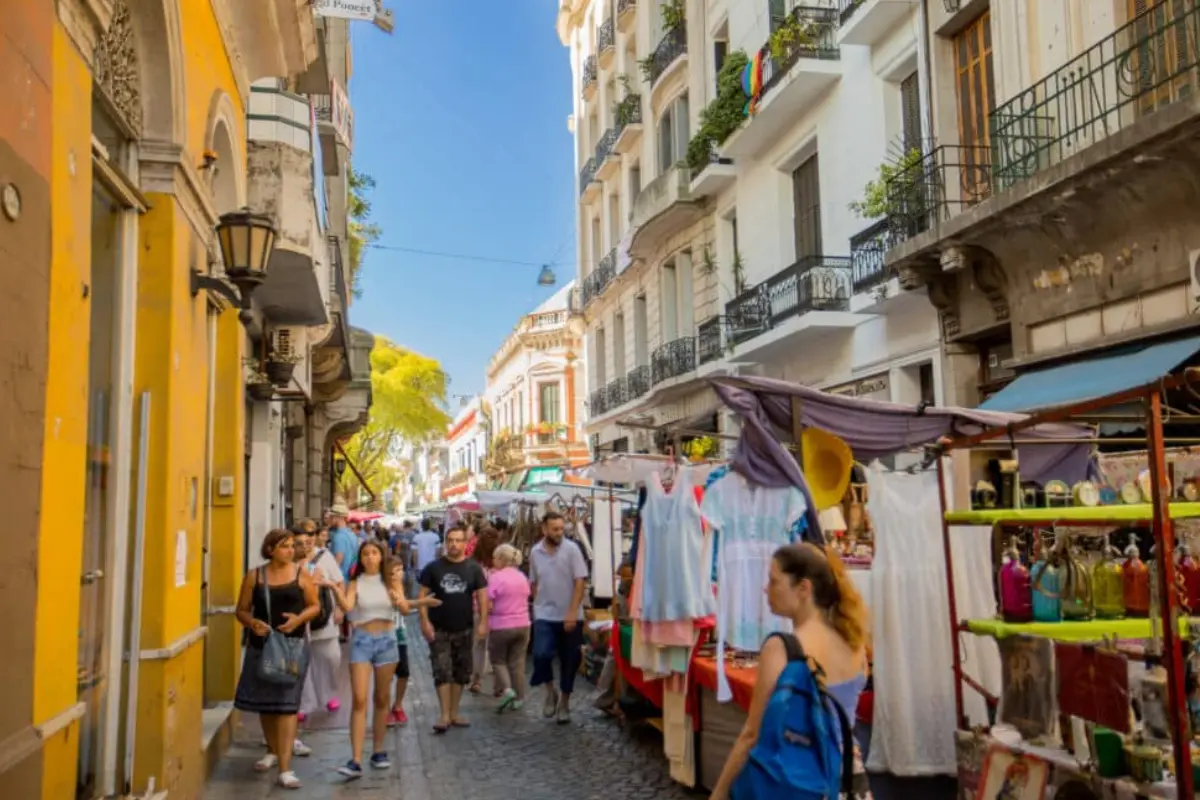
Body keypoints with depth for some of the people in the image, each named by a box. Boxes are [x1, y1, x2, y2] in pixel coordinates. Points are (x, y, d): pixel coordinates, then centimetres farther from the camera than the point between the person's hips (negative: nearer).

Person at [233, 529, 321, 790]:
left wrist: (299, 618, -14)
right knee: (263, 701, 15)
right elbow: (242, 610, 6)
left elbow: (315, 606, 5)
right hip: (261, 645, 3)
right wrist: (252, 622, -15)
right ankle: (273, 751, 40)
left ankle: (285, 769, -8)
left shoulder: (301, 574, 0)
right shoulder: (254, 576, 2)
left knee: (286, 704, -8)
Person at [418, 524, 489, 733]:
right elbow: (423, 595, -1)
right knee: (442, 671, -6)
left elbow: (482, 595, 1)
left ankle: (454, 713, 20)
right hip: (439, 629, -2)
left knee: (461, 672, 9)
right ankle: (445, 715, -2)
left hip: (464, 629, 2)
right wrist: (425, 621, -10)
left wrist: (483, 622, -7)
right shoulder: (434, 567, -2)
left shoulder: (473, 568, 0)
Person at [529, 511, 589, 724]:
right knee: (541, 655, -16)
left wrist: (572, 612, -16)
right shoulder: (535, 552, 2)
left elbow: (580, 582, -11)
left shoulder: (571, 549, -8)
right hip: (544, 615, 2)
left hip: (569, 616, -1)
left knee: (569, 661, 7)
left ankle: (564, 702, 25)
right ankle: (550, 691, 10)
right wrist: (538, 605, 9)